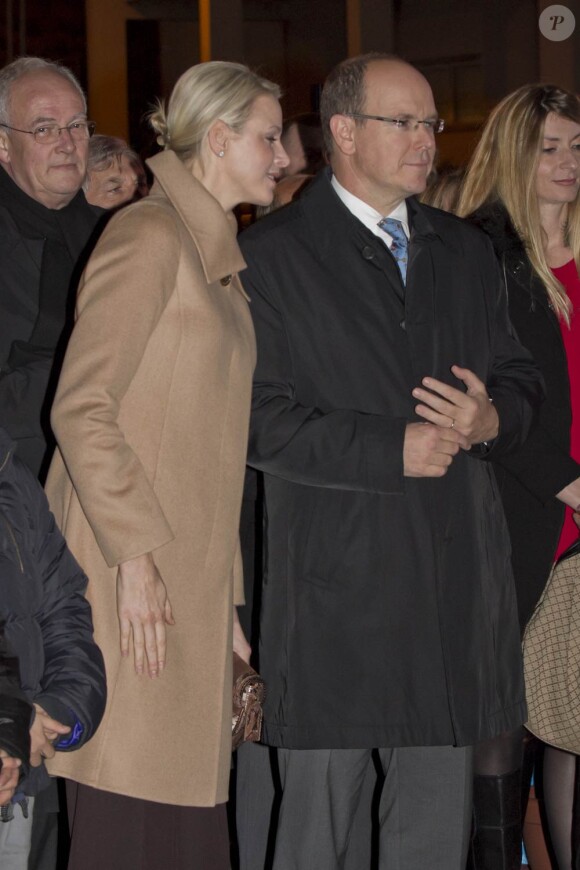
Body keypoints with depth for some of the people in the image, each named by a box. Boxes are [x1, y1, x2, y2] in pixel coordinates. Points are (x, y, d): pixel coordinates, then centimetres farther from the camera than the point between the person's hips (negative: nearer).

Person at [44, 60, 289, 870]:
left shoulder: (215, 256, 21)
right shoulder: (148, 235, -7)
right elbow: (82, 408, -15)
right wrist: (137, 556, -20)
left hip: (189, 576, 9)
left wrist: (225, 600, 20)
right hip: (132, 578, -9)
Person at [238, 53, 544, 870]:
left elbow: (520, 376, 19)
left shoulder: (466, 251, 16)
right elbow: (258, 418, -10)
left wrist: (493, 417, -5)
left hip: (455, 579, 5)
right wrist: (393, 450, -15)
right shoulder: (269, 255, -3)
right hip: (336, 583, -5)